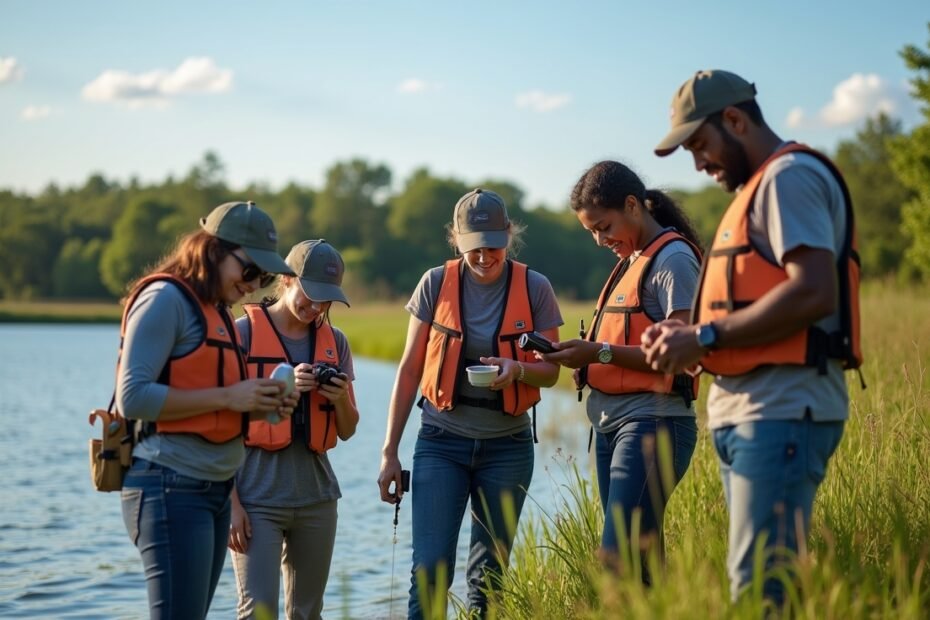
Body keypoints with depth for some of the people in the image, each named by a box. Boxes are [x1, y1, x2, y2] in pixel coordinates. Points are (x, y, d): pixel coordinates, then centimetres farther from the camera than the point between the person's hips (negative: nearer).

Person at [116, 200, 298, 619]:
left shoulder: (218, 311, 17)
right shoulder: (166, 299, -10)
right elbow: (132, 397, -18)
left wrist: (260, 406, 3)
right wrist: (228, 397, -17)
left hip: (214, 490, 9)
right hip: (171, 488, -9)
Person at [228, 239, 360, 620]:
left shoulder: (334, 341, 10)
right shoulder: (243, 333, -4)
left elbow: (347, 431, 15)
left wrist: (341, 399, -7)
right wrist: (230, 501, -12)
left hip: (316, 494, 5)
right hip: (258, 497, -5)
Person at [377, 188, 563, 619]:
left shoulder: (534, 289, -2)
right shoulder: (436, 284, -3)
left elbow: (550, 371, 3)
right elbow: (409, 371, 2)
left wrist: (518, 370, -22)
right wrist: (389, 452, 0)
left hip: (507, 445, 1)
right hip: (441, 441, -1)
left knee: (488, 573, 6)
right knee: (431, 568, -9)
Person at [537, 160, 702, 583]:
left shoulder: (673, 259, -7)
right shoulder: (632, 260, 20)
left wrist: (600, 352, -19)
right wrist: (583, 354, 3)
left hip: (652, 423, -9)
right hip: (611, 423, 9)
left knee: (618, 558, -15)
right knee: (639, 559, 7)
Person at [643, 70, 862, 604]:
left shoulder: (790, 175, -7)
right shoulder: (759, 186, 23)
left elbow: (813, 294, -20)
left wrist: (705, 337, -15)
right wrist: (691, 337, 9)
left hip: (782, 412, -10)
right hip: (746, 411, 10)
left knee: (760, 587, -13)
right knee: (771, 580, 10)